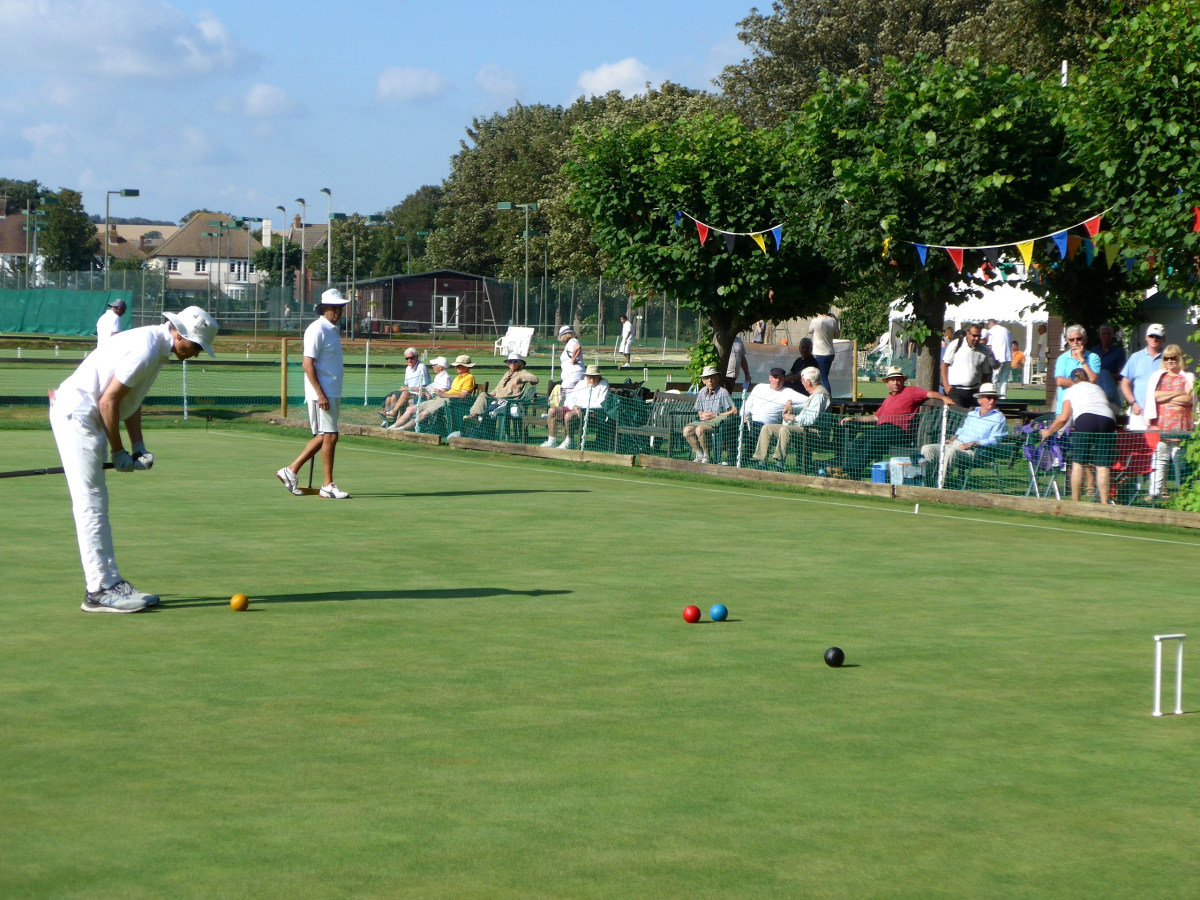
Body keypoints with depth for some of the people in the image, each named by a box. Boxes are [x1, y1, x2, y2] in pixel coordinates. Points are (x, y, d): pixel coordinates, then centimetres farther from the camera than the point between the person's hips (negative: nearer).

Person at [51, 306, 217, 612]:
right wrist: (118, 452, -11)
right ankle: (100, 590, -7)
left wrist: (138, 446, 7)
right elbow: (109, 401, -21)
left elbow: (131, 399, 16)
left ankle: (109, 581, 18)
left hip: (86, 418, 11)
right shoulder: (146, 350, -21)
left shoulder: (154, 344, 11)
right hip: (76, 417, -11)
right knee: (90, 504, -9)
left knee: (96, 504, 13)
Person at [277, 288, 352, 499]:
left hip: (333, 393, 9)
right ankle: (328, 486, 0)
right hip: (322, 394, -9)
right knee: (330, 436, -6)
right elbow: (308, 364, -18)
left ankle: (291, 470, 18)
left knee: (322, 437, 12)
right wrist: (320, 394, -22)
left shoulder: (332, 330, 15)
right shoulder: (317, 330, -13)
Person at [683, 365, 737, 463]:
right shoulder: (702, 392, 13)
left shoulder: (722, 392, -7)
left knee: (700, 429, -33)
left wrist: (716, 415, -13)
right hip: (704, 421, 7)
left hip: (719, 421, -7)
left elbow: (734, 410, -12)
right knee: (687, 429, -17)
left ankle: (707, 457, -17)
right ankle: (699, 455, -6)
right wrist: (702, 415, -3)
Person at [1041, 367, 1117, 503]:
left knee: (1078, 462, 5)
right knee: (1103, 465, 1)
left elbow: (1064, 417, 13)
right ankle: (1104, 503, -6)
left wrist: (1049, 431, 25)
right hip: (1108, 419, 3)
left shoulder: (1071, 390, 23)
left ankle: (1075, 501, 4)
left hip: (1085, 419, -3)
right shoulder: (1098, 388, 37)